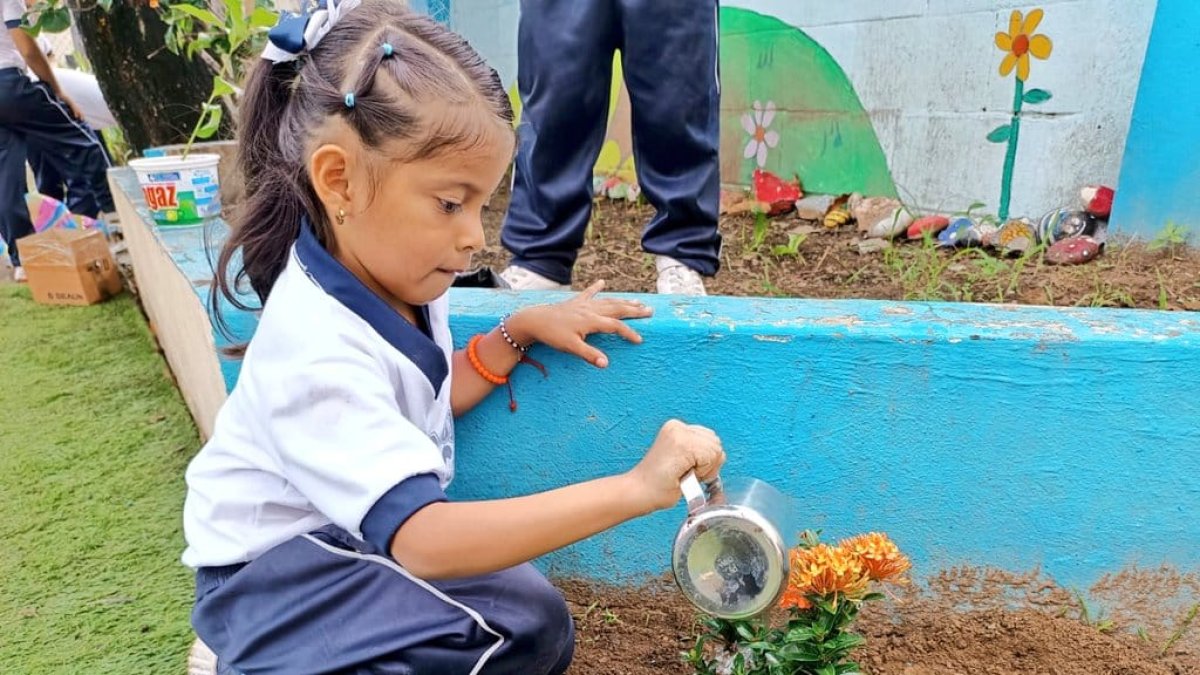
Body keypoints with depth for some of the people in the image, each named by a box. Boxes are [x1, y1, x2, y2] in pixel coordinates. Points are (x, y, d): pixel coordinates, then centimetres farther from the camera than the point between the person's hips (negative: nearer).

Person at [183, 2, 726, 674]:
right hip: (280, 575, -7)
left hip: (362, 534, 7)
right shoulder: (316, 353, -32)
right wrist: (633, 489, -45)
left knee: (532, 619, -10)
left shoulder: (395, 276, -6)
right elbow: (423, 540, -42)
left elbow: (431, 401, 9)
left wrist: (521, 330, -6)